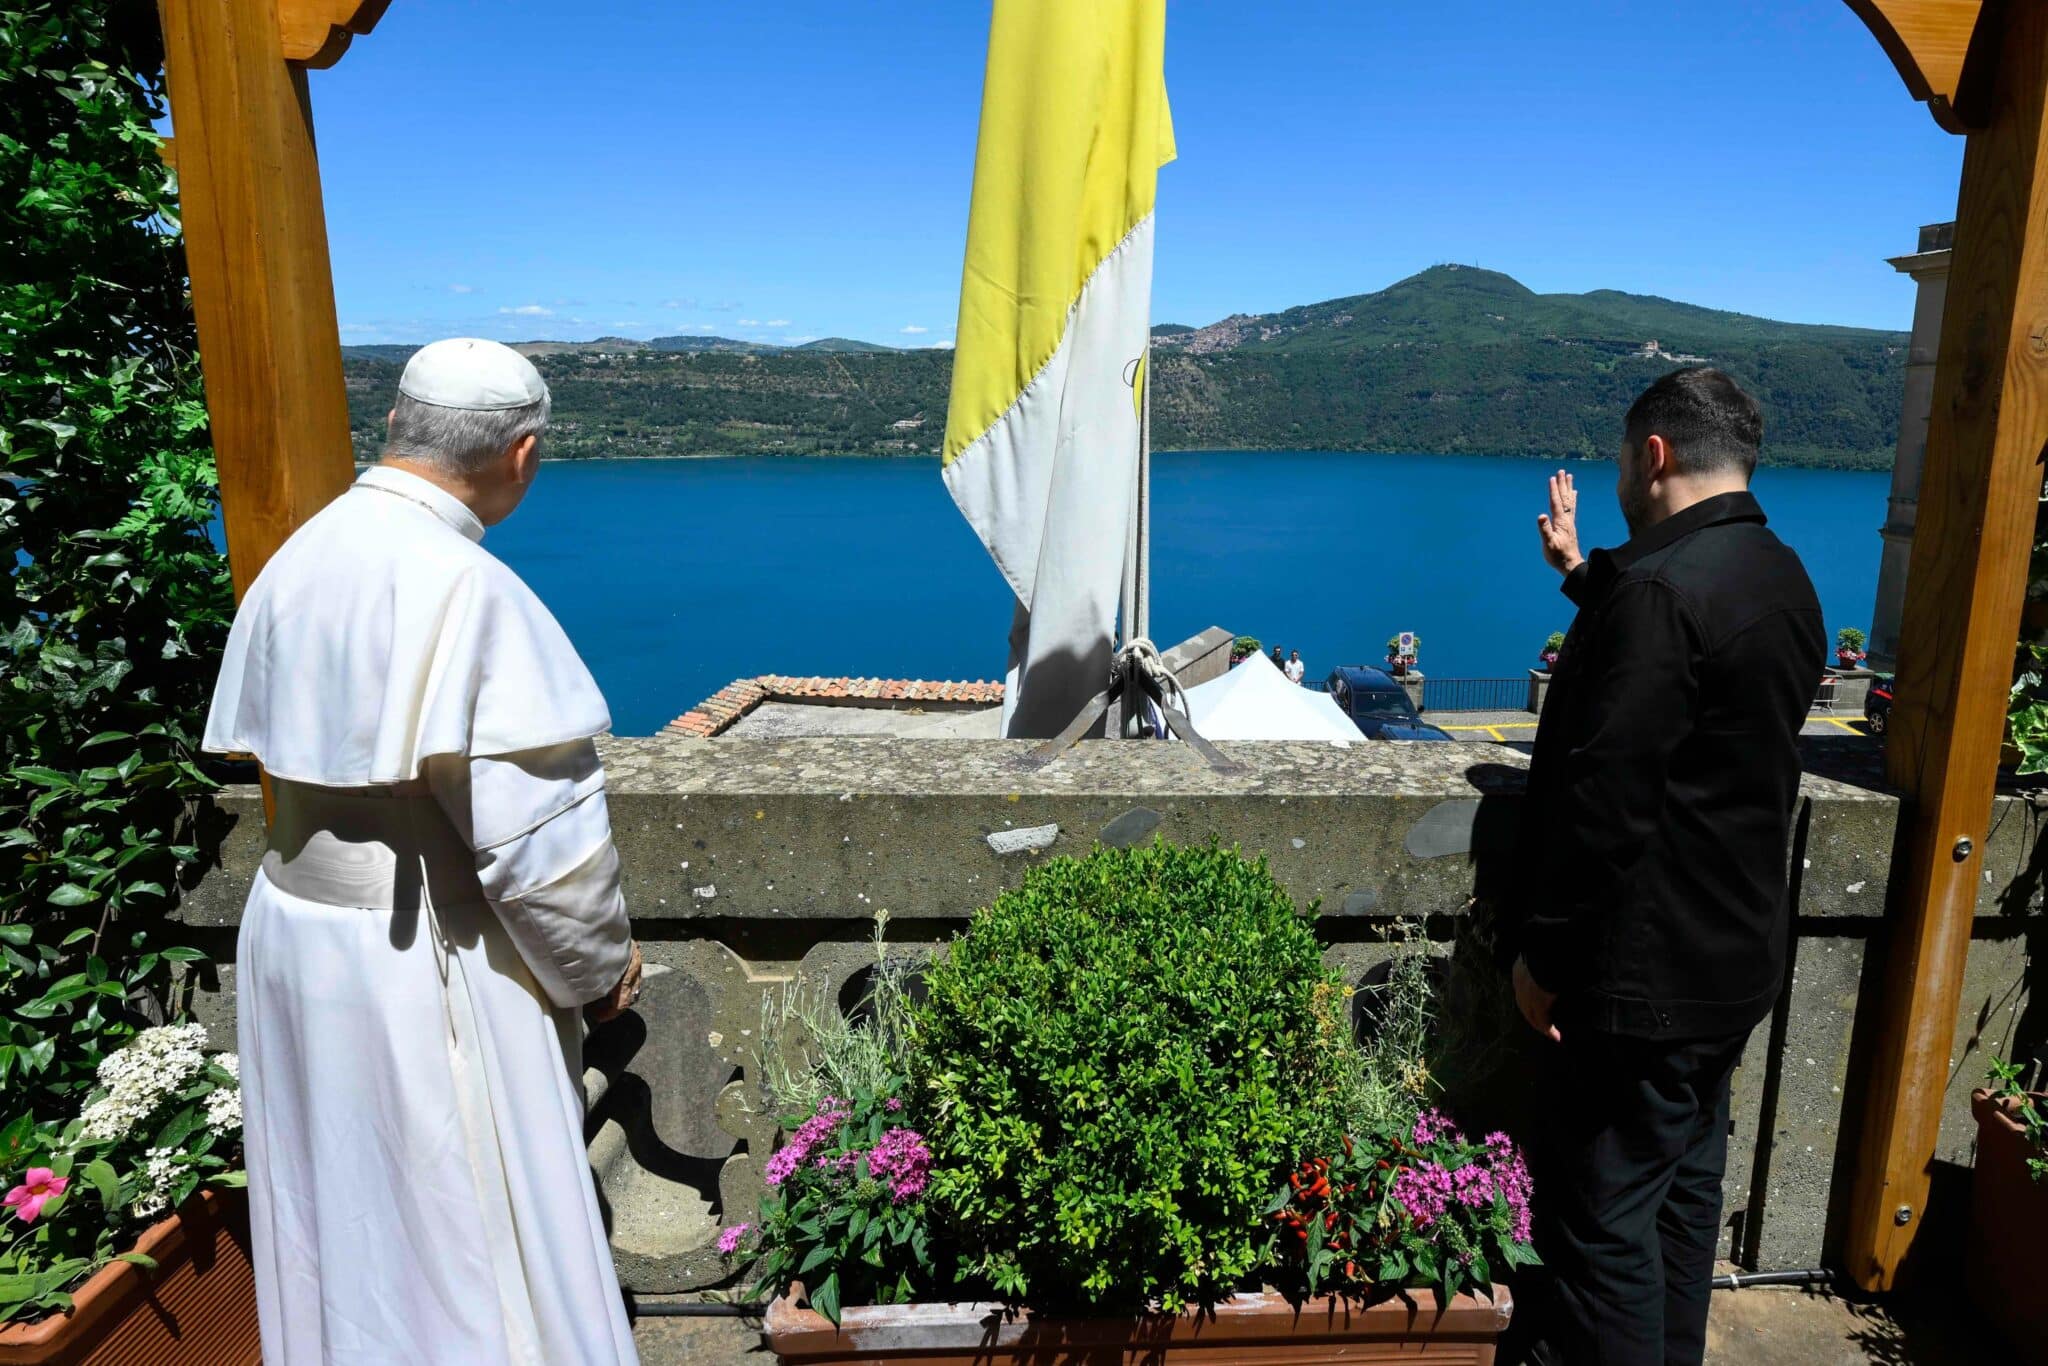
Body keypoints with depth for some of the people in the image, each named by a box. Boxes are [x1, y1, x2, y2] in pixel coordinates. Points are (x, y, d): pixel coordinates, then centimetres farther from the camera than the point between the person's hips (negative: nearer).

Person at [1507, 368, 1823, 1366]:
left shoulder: (1659, 589, -23)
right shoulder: (1784, 581, 7)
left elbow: (1604, 803, -25)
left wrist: (1545, 956, -16)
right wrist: (1583, 574, 22)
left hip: (1650, 975, -10)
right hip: (1738, 957, 10)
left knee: (1603, 1211, 3)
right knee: (1687, 1181, 23)